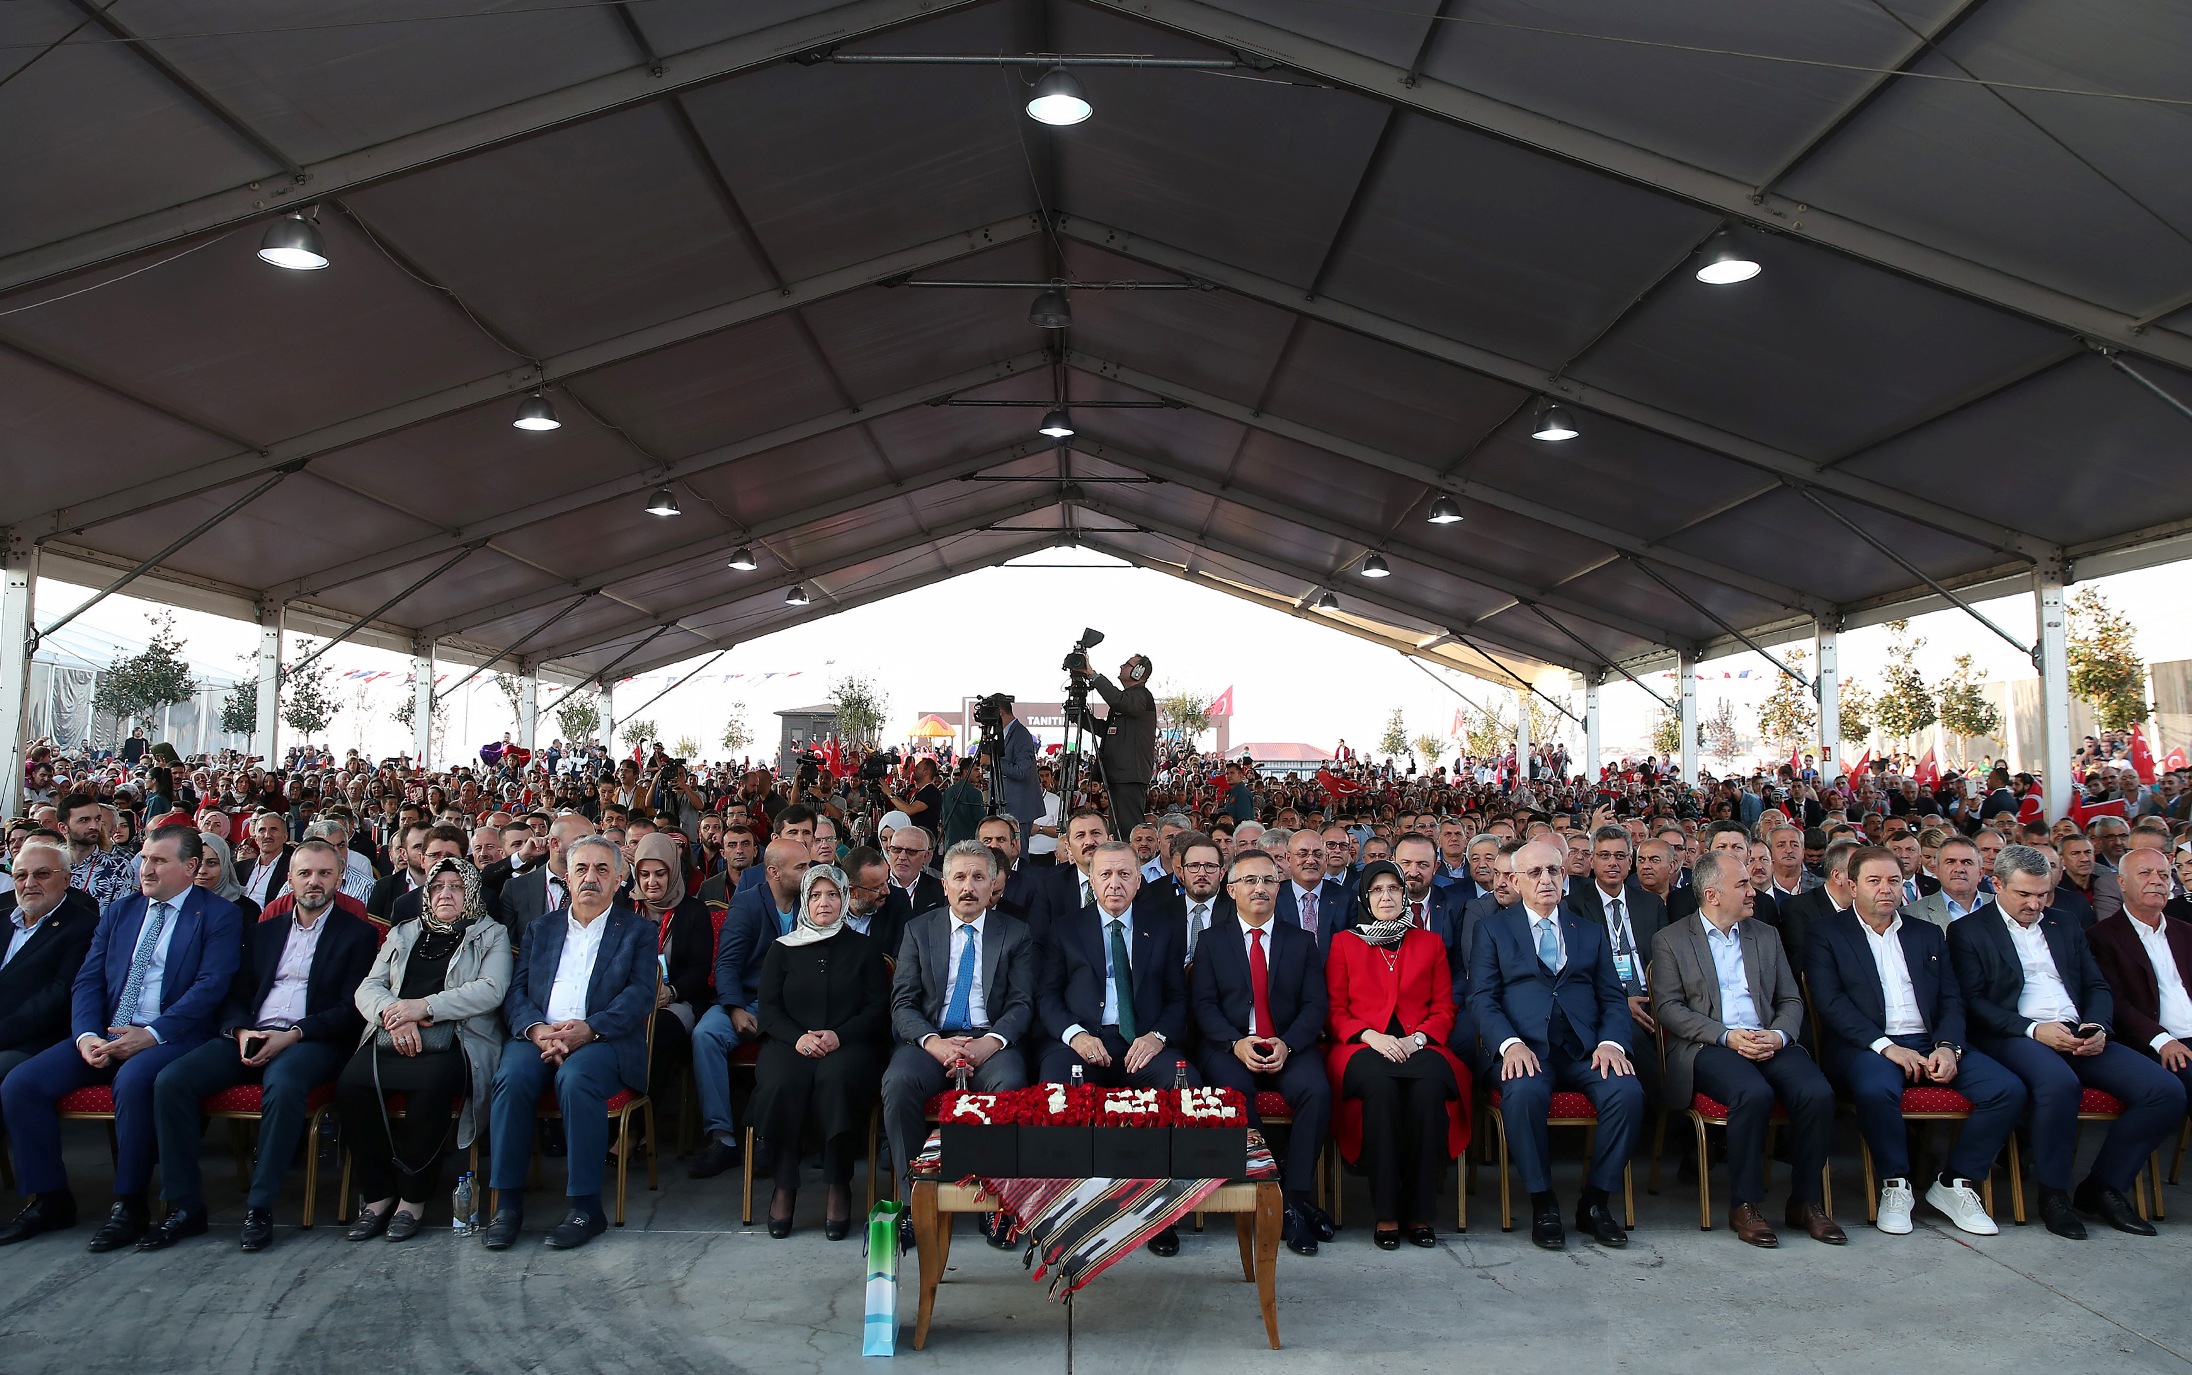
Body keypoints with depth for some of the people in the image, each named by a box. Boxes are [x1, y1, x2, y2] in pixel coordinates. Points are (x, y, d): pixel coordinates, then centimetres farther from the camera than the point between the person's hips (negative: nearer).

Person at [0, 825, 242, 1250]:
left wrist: (152, 1035, -21)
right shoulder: (118, 912, 19)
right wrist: (86, 1035, -7)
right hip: (104, 1036, 7)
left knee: (132, 1080, -36)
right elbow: (88, 980, 12)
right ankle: (48, 1198, 4)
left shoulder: (219, 916, 0)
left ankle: (130, 1204, -19)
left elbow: (210, 987, -11)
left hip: (172, 1036, -6)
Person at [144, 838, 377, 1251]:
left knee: (283, 1085, -37)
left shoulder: (359, 934, 7)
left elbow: (351, 1009, -3)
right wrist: (241, 1031, -6)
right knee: (171, 1081, -19)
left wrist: (293, 1035, -16)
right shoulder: (263, 932, 23)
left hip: (312, 1041, -5)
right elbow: (238, 995, 17)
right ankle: (184, 1207, -11)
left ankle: (260, 1208, -25)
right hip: (251, 1035, 5)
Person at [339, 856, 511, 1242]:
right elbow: (368, 987, 14)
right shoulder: (403, 934, 26)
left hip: (455, 1040, -4)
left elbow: (491, 989, -3)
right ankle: (377, 1194, -12)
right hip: (394, 1038, 4)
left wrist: (425, 1006, -13)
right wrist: (394, 1013, -9)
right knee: (351, 1082, -27)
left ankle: (413, 1197, -18)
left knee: (431, 1083, -36)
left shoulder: (492, 935, 14)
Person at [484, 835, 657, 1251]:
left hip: (604, 1040, -3)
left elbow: (641, 994, -1)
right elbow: (517, 991, 11)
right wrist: (536, 1029, -11)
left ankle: (586, 1205, -25)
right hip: (538, 1034, 3)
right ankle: (508, 1201, -19)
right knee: (512, 1077, -29)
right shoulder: (540, 929, 23)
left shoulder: (638, 930, 12)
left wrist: (589, 1029, -18)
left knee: (576, 1079, -34)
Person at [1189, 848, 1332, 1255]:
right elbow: (1203, 1003, 2)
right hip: (1229, 1049, -1)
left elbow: (1316, 1004, 5)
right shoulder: (1212, 939, 11)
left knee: (1317, 1090, -29)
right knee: (1234, 1092, -33)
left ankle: (1297, 1196, -20)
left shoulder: (1301, 942, 14)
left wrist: (1287, 1044, -14)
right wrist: (1235, 1043, -16)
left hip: (1287, 1049, 1)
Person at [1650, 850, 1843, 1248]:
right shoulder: (1670, 941, 6)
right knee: (1754, 1093, -34)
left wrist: (1779, 1035, -7)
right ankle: (1744, 1205, -18)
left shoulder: (1766, 936, 20)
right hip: (1706, 1047, -4)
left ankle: (1806, 1201, -8)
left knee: (1818, 1093, -25)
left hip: (1769, 1042, 4)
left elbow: (1791, 1000, 16)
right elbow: (1668, 1007, -2)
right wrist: (1726, 1036, -15)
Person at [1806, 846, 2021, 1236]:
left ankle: (1954, 1184, -2)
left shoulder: (1929, 934, 19)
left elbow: (1952, 998, 12)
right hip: (1867, 1045, -5)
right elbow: (1830, 1002, -7)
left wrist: (1947, 1047, -8)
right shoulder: (1828, 934, 5)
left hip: (1929, 1043, 5)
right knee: (1876, 1090, -38)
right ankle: (1895, 1186, -12)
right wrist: (1886, 1046, -17)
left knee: (2009, 1089, -18)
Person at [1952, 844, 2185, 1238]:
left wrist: (2098, 1027, -2)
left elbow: (2098, 987, 19)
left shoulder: (2064, 926, 22)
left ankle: (2103, 1187, 0)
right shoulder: (1968, 931, 4)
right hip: (2015, 1038, -6)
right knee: (2059, 1083, -38)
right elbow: (1972, 1002, -5)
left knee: (2167, 1090, -15)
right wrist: (2033, 1029, -17)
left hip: (2080, 1036, 6)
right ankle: (2053, 1193, -16)